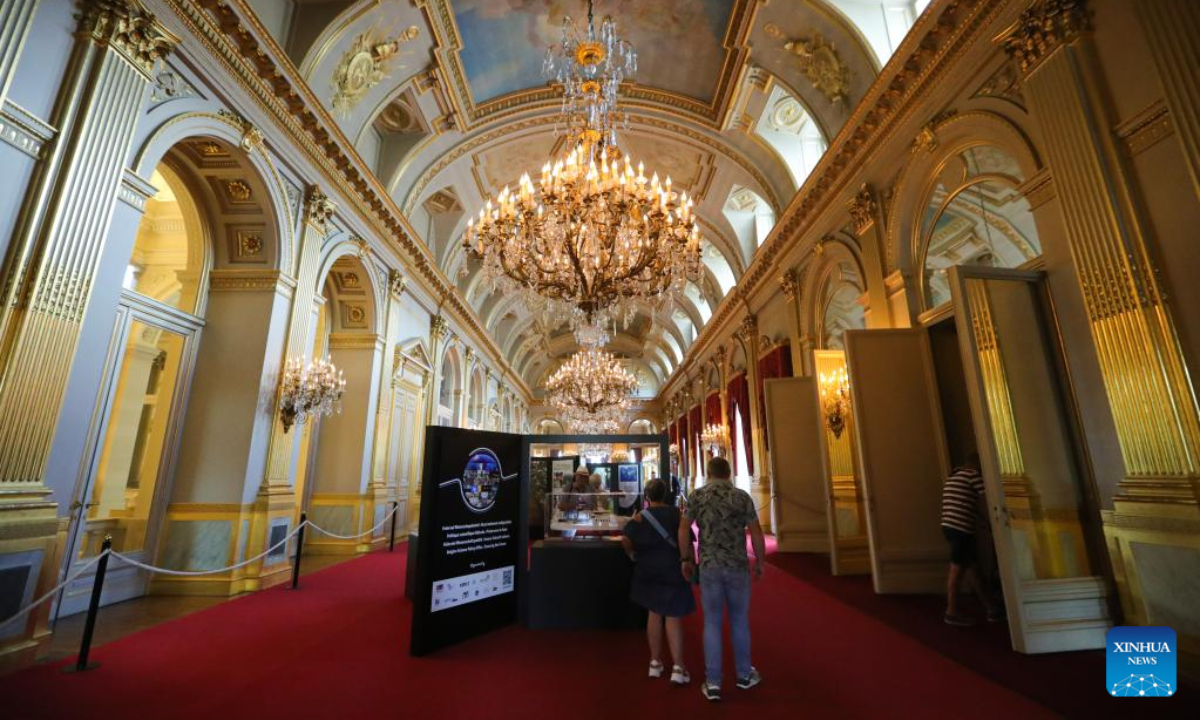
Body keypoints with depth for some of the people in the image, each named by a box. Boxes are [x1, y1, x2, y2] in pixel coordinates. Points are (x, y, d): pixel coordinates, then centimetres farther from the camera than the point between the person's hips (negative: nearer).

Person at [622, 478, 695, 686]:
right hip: (673, 569, -1)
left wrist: (634, 555, 3)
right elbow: (688, 541, -8)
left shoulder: (640, 517, -7)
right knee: (673, 616, 6)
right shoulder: (677, 514, -7)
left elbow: (626, 540, -16)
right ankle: (677, 667, 3)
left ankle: (655, 662, 25)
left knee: (654, 613, 16)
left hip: (648, 571, 2)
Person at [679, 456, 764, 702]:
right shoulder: (742, 496, -5)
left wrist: (686, 560, 7)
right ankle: (744, 674, 32)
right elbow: (756, 533, -5)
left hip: (709, 566, 0)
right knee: (739, 621, 17)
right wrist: (759, 562, 8)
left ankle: (713, 682, 12)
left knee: (712, 623, 10)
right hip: (738, 566, 0)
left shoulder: (696, 496, -3)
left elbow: (683, 530, -5)